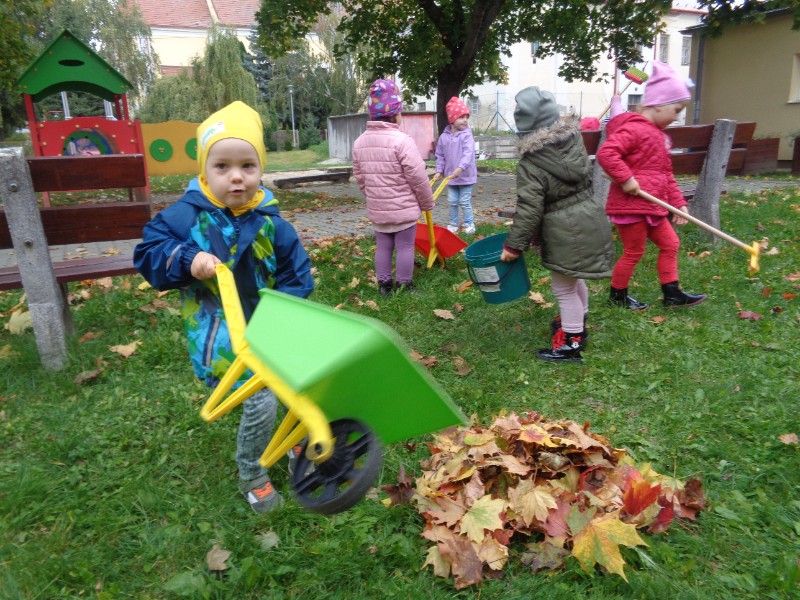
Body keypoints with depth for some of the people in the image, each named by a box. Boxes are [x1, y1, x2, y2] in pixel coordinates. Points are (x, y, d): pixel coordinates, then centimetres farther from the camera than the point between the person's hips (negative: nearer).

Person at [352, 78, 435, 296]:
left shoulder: (360, 142, 4)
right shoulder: (402, 140, -17)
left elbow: (359, 177, 11)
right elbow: (418, 177, -16)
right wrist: (427, 202, -2)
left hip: (377, 209, 6)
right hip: (403, 209, -6)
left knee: (382, 246, 15)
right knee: (405, 247, 5)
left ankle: (383, 284, 23)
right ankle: (403, 286, 13)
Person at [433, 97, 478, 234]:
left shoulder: (467, 135, -11)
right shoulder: (444, 136, 1)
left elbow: (468, 153, -24)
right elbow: (440, 156, 9)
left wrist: (461, 167, -37)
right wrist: (439, 171, 3)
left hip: (465, 175, -4)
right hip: (450, 176, 4)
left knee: (464, 201, 2)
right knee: (452, 202, 12)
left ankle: (469, 223, 16)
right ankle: (453, 223, 25)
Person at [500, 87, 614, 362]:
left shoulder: (530, 164, -18)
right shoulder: (575, 141, 1)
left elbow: (529, 209, -18)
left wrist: (514, 245, -11)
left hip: (564, 233, -8)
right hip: (589, 218, 8)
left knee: (564, 287, 5)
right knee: (575, 278, 26)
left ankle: (571, 343, 17)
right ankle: (578, 322, 45)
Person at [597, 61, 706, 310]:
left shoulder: (659, 135, 17)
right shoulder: (633, 129, -16)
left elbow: (667, 174, 21)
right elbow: (605, 153, -30)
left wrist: (679, 202, 18)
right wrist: (626, 179, -28)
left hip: (651, 206, 10)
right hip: (629, 205, -10)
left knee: (670, 243, 14)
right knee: (634, 252, 2)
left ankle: (672, 294, 24)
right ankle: (617, 295, 21)